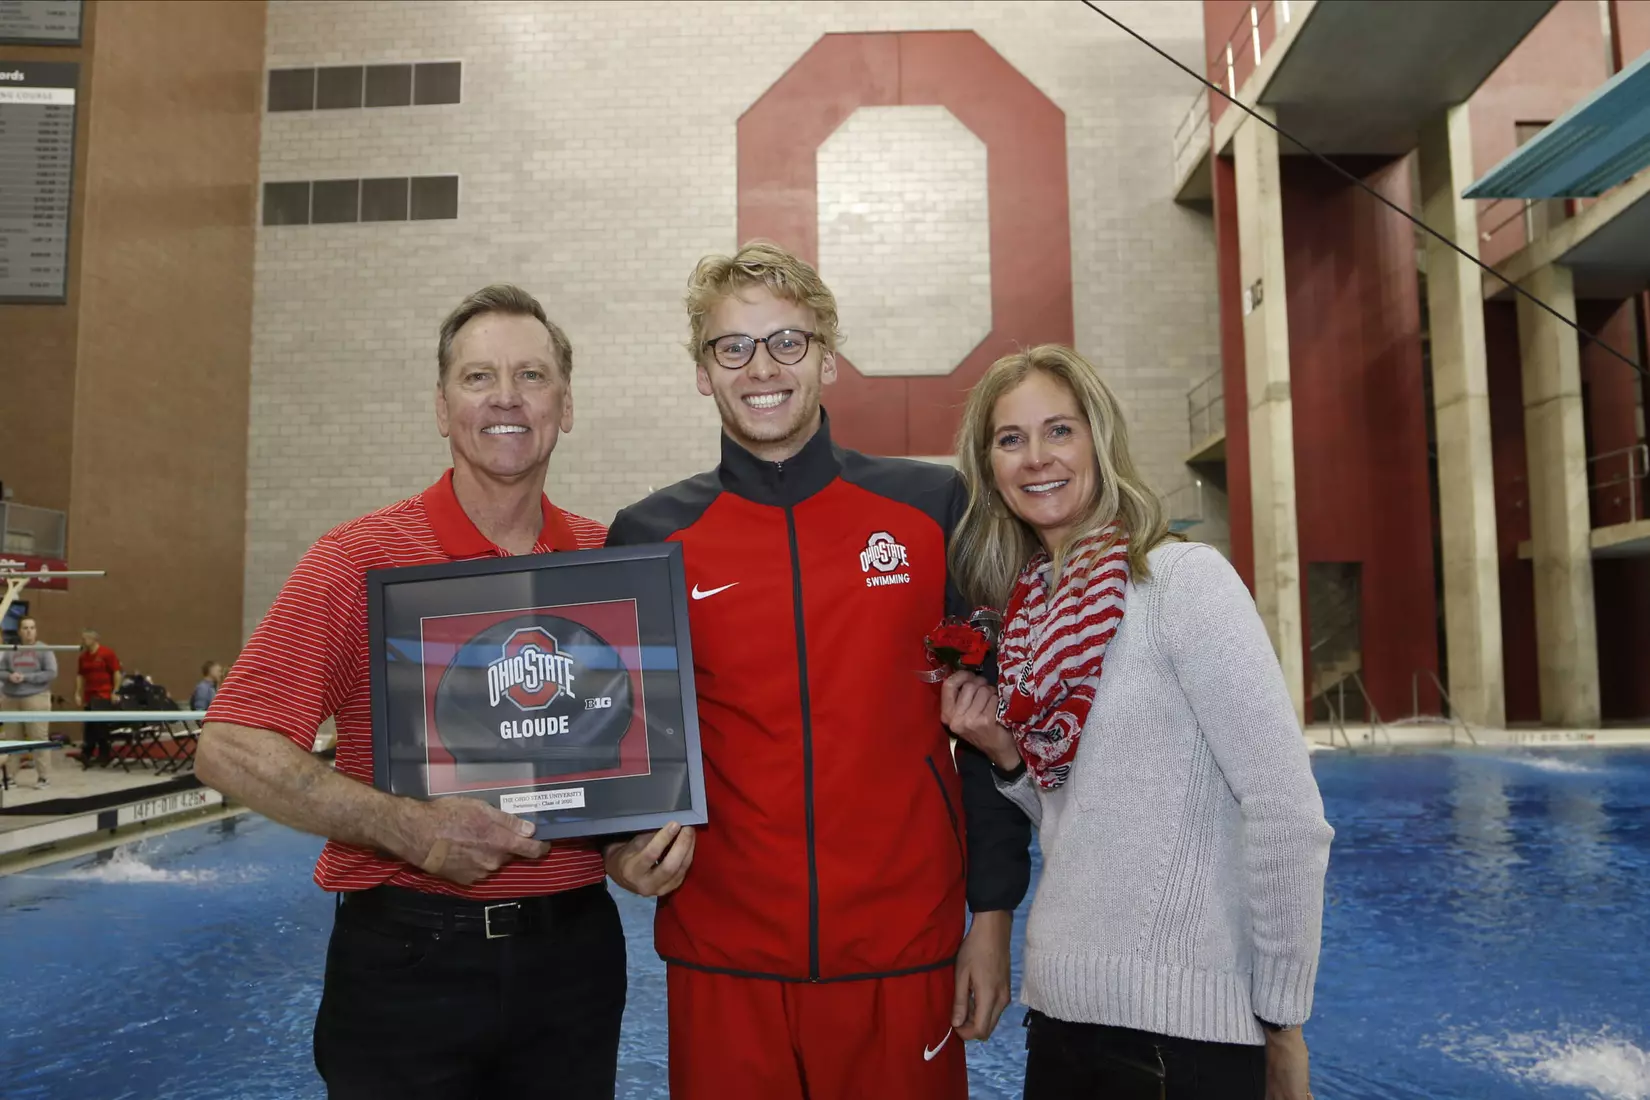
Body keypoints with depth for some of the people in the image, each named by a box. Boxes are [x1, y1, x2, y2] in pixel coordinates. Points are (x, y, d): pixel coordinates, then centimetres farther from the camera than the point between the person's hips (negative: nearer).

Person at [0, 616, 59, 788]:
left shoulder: (44, 650, 1)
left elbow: (52, 673, -7)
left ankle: (44, 777, -1)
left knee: (38, 738, -5)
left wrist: (26, 677, -14)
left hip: (35, 698, -4)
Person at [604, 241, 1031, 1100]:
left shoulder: (934, 507, -2)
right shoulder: (649, 538, -1)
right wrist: (627, 844, -10)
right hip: (724, 958, 1)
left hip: (906, 951, 0)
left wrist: (992, 912, 0)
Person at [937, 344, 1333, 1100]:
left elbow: (1289, 815, -14)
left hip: (1183, 1025, -6)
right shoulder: (1030, 618, 6)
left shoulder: (1184, 578, -12)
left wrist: (1281, 1021, -9)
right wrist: (1006, 755, -4)